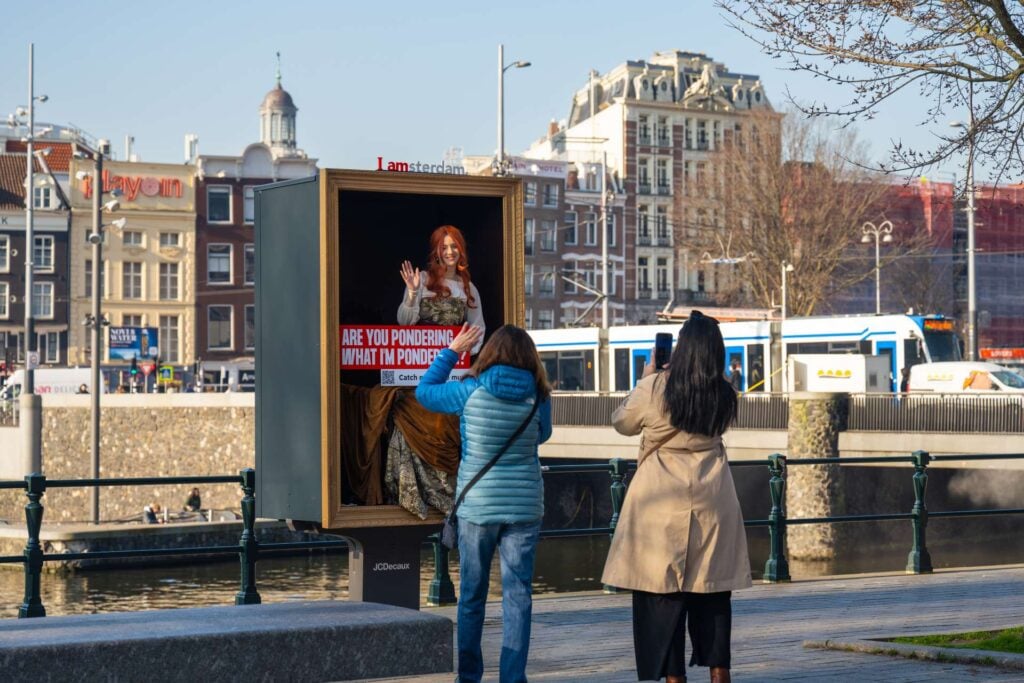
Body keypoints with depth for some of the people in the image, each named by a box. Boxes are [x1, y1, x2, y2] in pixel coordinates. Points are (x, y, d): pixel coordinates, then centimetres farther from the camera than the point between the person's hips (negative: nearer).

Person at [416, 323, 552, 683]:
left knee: (472, 595, 11)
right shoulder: (538, 397, -5)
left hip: (478, 505, 0)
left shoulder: (470, 391, -8)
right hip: (524, 507, 0)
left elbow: (424, 391, 8)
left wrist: (452, 350, 14)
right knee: (517, 595, 3)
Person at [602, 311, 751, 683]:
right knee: (713, 590, 12)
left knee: (662, 589, 3)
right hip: (712, 500, 4)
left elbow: (622, 422, 4)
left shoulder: (655, 387, -11)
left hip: (662, 501, -3)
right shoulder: (724, 395, -1)